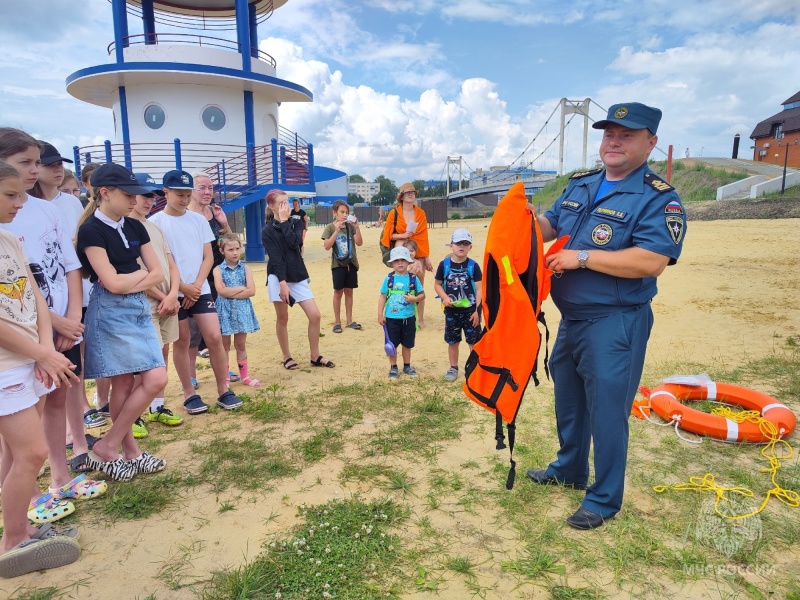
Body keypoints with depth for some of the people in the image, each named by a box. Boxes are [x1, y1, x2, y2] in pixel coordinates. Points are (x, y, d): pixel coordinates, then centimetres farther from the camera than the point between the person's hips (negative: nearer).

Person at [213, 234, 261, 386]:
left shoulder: (245, 268, 3)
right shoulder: (218, 270, -2)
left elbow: (251, 291, -9)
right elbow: (221, 291, -16)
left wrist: (231, 293, -14)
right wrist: (242, 288, -10)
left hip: (242, 309, 2)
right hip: (225, 311, -1)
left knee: (241, 345, 11)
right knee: (225, 346, 7)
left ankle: (245, 376, 21)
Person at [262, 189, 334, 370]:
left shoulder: (296, 223, 8)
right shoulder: (267, 231, -2)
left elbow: (294, 243, -13)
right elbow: (275, 258, -13)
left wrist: (284, 221, -9)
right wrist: (282, 283, -21)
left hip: (298, 277, 3)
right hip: (278, 278, -3)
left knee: (315, 315, -4)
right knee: (282, 319, 4)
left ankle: (315, 356, 9)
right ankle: (287, 357, 20)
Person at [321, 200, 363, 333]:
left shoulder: (350, 226, 3)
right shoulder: (330, 227, -4)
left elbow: (359, 243, -4)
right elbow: (326, 246, -14)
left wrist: (357, 228, -15)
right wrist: (336, 231, -21)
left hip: (351, 263, 3)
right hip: (338, 264, -3)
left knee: (349, 292, 9)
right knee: (338, 292, 2)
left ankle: (349, 321, 17)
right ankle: (337, 322, 10)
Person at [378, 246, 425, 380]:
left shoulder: (413, 278, -3)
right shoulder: (388, 279, -4)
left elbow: (422, 294, 3)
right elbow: (383, 297, -1)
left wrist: (415, 298, -18)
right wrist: (380, 315, -4)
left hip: (408, 318, 1)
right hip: (391, 318, -1)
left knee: (407, 343, 15)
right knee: (392, 344, 8)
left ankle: (407, 366, 32)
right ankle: (393, 368, 23)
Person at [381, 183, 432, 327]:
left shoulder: (420, 213, 7)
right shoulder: (394, 213, 2)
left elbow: (424, 236, 5)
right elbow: (388, 235, 3)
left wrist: (427, 257, 3)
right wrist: (403, 235, -13)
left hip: (418, 255, 1)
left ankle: (420, 319, 9)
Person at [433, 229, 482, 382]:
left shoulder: (473, 266, -6)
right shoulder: (444, 264, -3)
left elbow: (479, 289, -5)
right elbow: (437, 284, 5)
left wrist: (477, 310, -9)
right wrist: (445, 297, -13)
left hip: (470, 310, -1)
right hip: (451, 310, 2)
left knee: (474, 341, 6)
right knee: (452, 341, 13)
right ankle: (453, 368, 28)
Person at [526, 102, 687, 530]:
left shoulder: (658, 199, -14)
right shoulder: (579, 185, 9)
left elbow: (652, 261, -26)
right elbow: (551, 227, 16)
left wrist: (581, 257, -24)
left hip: (615, 324, -7)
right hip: (571, 318, 8)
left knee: (607, 411, 2)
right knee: (568, 400, 22)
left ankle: (605, 499, 22)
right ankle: (569, 469, 44)